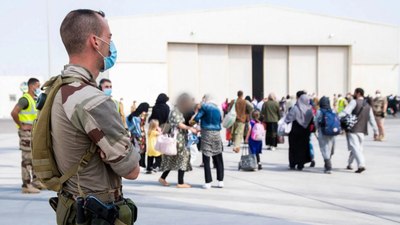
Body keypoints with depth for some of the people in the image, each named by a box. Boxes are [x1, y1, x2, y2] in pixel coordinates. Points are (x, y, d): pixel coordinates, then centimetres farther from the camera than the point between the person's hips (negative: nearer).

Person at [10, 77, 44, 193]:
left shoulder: (34, 99, 14)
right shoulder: (25, 99, -14)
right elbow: (14, 113, -26)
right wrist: (21, 126, -18)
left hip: (35, 132, 9)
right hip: (26, 132, -9)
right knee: (27, 159, -7)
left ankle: (35, 181, 25)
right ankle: (26, 186, -3)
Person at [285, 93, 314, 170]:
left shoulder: (295, 108, -16)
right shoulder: (309, 109, -5)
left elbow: (288, 118, -16)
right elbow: (312, 121, 2)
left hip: (295, 132, -3)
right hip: (305, 132, 3)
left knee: (293, 147, 10)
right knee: (303, 147, 11)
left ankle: (293, 164, 12)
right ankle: (300, 165, 9)